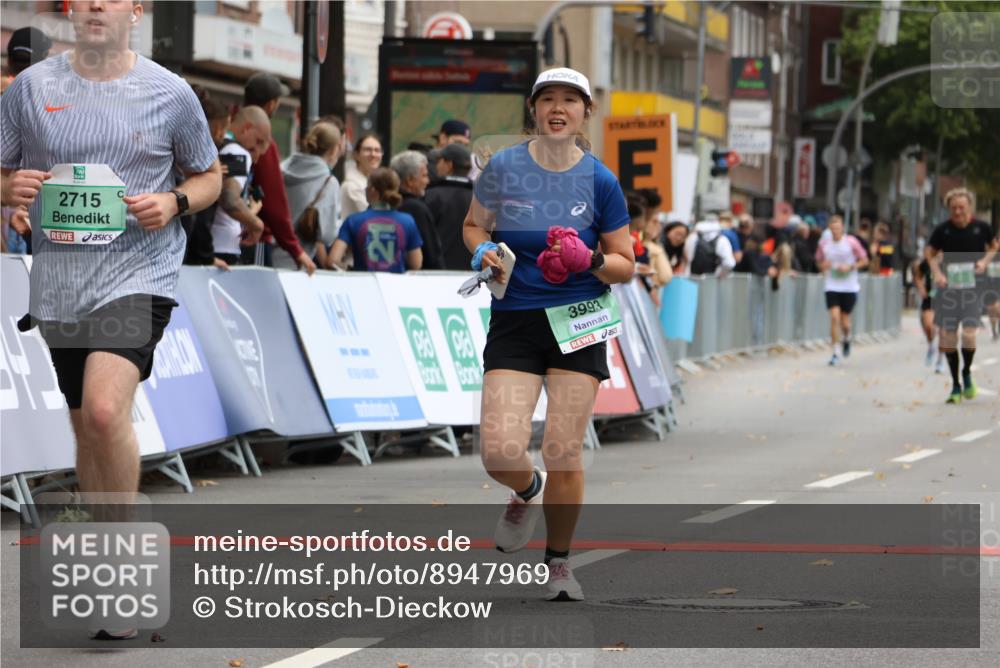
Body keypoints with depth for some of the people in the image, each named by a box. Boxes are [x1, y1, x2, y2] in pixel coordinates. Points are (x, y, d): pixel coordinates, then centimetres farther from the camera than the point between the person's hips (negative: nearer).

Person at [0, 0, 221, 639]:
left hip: (139, 273, -4)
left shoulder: (170, 93, -1)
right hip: (59, 283, 4)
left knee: (104, 408, -24)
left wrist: (174, 203, -9)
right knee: (86, 423, 13)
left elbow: (210, 175, 12)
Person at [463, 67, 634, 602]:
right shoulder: (502, 167, -2)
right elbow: (473, 224, 15)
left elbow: (625, 265, 5)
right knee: (500, 452, -13)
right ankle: (528, 491, 25)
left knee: (563, 453, -5)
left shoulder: (600, 181, -2)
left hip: (579, 322, 0)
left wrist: (590, 261, -16)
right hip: (513, 321, 0)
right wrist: (483, 251, -7)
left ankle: (558, 561, 17)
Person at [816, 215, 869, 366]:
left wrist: (850, 267, -14)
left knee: (844, 320, 4)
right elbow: (819, 261, 15)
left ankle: (847, 339, 39)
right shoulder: (824, 244, 0)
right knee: (834, 317, -13)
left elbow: (864, 260, 1)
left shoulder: (851, 242, -7)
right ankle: (836, 352, -5)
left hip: (849, 287, -1)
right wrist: (823, 266, -8)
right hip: (831, 287, 1)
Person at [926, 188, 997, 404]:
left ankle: (967, 373, 16)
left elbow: (993, 246, 14)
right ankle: (956, 386, 17)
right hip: (948, 286, 1)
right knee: (947, 336, 2)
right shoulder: (942, 230, -3)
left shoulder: (982, 228, -3)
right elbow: (930, 252, 10)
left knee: (969, 334, -14)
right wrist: (937, 272, -6)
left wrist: (985, 261, -5)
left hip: (973, 286, -1)